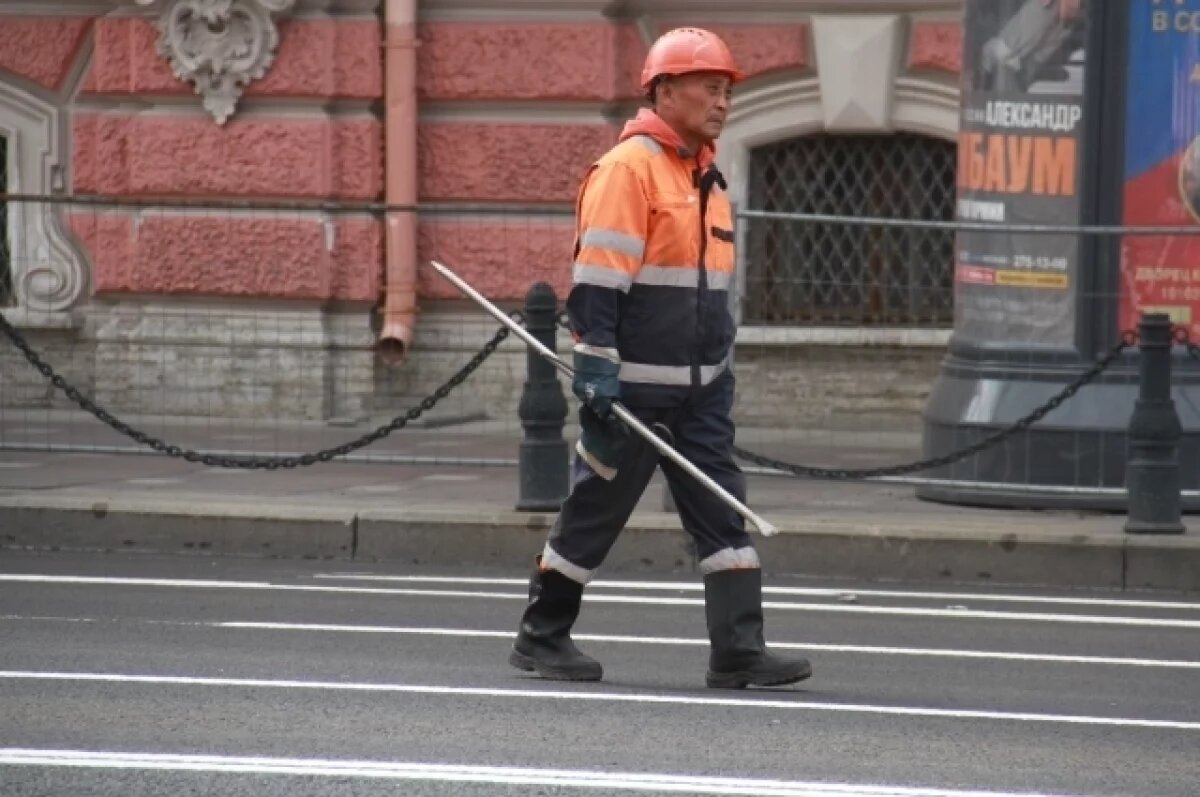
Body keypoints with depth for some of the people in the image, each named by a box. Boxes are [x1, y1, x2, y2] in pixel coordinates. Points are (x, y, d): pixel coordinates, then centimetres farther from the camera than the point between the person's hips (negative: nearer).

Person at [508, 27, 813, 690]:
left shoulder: (708, 177, 15)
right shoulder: (628, 168, -12)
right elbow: (596, 280, -17)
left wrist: (721, 371, 24)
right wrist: (595, 370, -22)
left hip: (700, 386, 8)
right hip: (632, 383, -8)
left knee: (721, 510, -1)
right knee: (594, 511, 2)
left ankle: (737, 652, -4)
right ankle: (540, 638, 16)